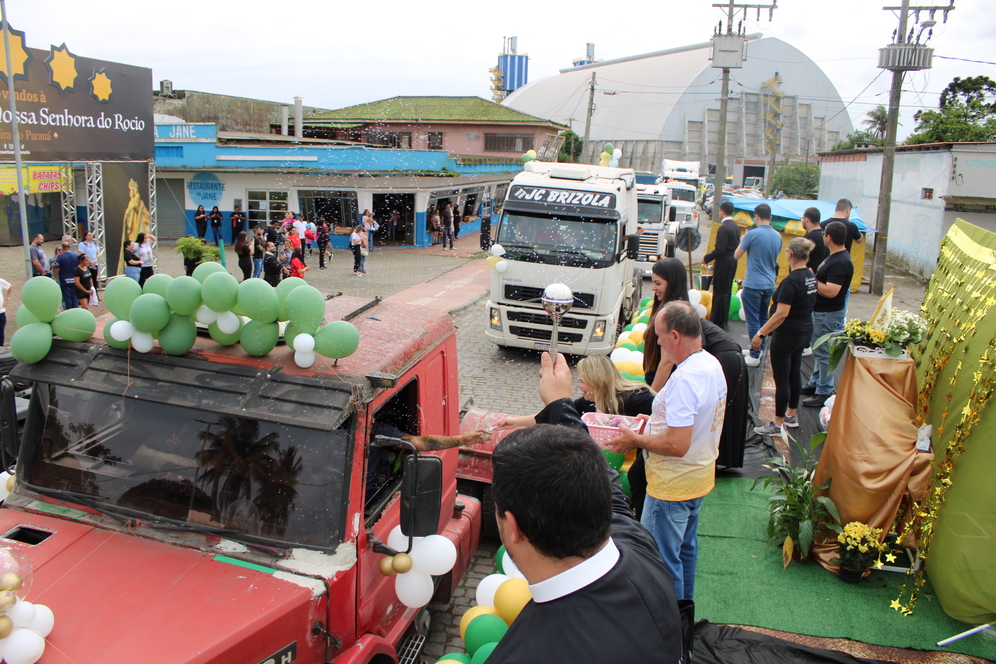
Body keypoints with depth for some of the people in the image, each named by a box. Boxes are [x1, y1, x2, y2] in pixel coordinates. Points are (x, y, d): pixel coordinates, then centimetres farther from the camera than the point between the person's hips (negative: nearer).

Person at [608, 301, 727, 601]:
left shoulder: (684, 379, -29)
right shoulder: (712, 364, 1)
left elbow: (677, 445, -31)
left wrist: (635, 440, -17)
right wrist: (657, 421, 10)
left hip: (673, 486, -10)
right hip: (700, 476, 10)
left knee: (662, 560, 5)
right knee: (685, 548, 25)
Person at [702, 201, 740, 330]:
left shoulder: (724, 228, -20)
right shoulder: (736, 226, 9)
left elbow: (719, 250, -23)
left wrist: (706, 258, -10)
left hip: (724, 263, -9)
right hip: (733, 262, 9)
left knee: (720, 292, -2)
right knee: (727, 291, 17)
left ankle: (719, 321, 3)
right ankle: (724, 319, 26)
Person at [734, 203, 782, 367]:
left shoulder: (752, 234, -15)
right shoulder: (777, 236, 4)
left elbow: (736, 255, -5)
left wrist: (742, 241, 11)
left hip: (753, 284, -6)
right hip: (769, 284, 7)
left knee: (753, 321, -2)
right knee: (763, 318, 18)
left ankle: (755, 356, 0)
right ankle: (759, 350, 27)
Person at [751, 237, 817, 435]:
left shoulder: (791, 281, -23)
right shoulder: (811, 276, 4)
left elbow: (781, 314, -27)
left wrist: (761, 333, -24)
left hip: (787, 334, -9)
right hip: (805, 331, 9)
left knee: (781, 378, 0)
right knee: (794, 373, 18)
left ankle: (777, 424, 9)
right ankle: (792, 416, 31)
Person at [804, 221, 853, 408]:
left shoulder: (840, 262, -25)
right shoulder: (834, 257, 8)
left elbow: (830, 291, -31)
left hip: (829, 314, -11)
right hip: (821, 311, 11)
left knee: (824, 353, -2)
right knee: (818, 350, 20)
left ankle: (824, 393, 6)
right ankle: (815, 384, 33)